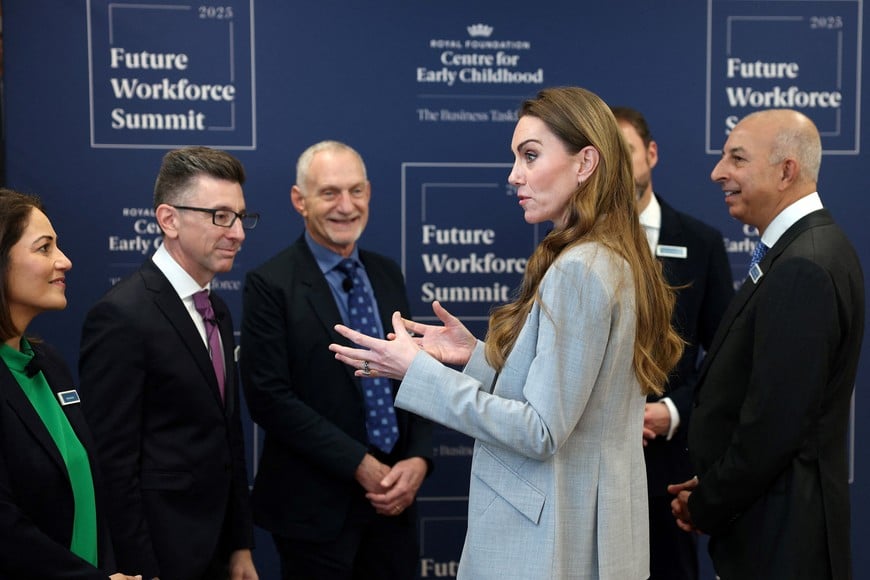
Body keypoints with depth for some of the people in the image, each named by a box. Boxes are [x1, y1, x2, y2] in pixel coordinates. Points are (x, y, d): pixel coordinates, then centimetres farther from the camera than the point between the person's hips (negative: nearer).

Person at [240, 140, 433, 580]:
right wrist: (361, 466, -16)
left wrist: (418, 460, -6)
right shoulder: (270, 285, -9)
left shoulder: (387, 274, 8)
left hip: (393, 499, 5)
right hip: (316, 507, -5)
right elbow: (270, 398, -15)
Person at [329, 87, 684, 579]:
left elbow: (541, 432, -23)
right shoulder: (618, 261, 7)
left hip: (548, 540, -9)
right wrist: (476, 355, 5)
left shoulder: (578, 269, -22)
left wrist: (419, 370, -18)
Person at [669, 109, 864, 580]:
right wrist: (712, 486, 7)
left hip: (778, 534, -9)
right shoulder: (812, 249, 9)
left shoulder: (803, 268, -22)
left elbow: (773, 422, -24)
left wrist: (706, 506, -11)